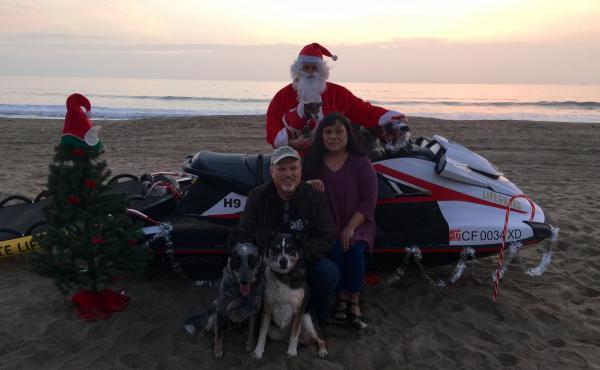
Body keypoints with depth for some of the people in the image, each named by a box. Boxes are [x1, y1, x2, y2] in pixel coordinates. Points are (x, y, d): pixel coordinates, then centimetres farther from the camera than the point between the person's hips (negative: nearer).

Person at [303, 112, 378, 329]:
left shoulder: (361, 163, -1)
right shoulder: (312, 161, 5)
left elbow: (368, 201, -5)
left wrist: (350, 228, -16)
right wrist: (309, 185, -18)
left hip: (356, 225, -1)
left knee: (354, 250, -28)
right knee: (334, 250, -27)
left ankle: (354, 302, -10)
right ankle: (341, 297, -7)